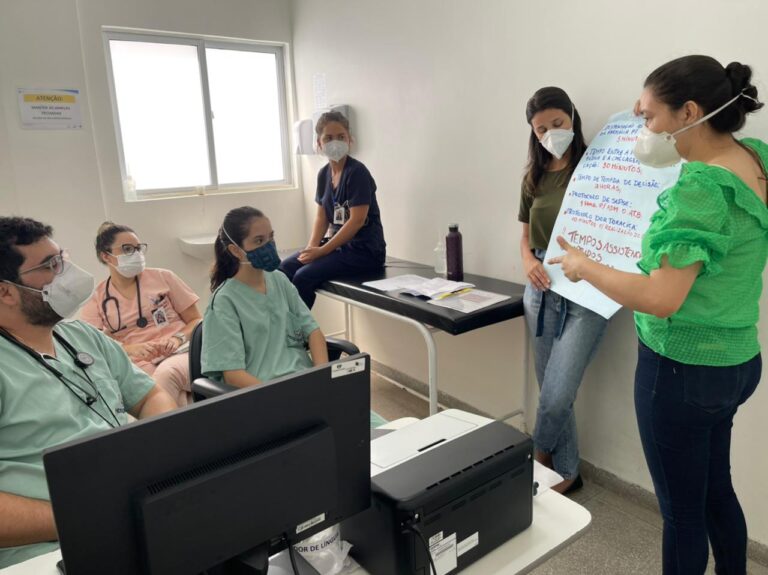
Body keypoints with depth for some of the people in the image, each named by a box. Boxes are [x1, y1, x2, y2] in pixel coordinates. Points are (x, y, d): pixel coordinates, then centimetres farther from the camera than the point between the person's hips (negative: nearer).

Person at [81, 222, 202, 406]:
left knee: (166, 374, -36)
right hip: (138, 365, -1)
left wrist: (178, 339, -10)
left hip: (181, 353, 1)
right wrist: (129, 349, -18)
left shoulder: (163, 277, 11)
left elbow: (196, 320, 12)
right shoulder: (96, 300, 11)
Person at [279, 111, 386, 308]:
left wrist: (322, 251, -19)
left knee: (304, 276, -21)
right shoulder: (324, 174, 8)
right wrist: (312, 247, -7)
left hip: (365, 250, -7)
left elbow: (357, 220, -20)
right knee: (285, 269, -3)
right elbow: (322, 216, 11)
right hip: (338, 243, 8)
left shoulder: (357, 172, -15)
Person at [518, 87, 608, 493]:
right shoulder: (533, 177, 11)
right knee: (552, 394, 12)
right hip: (542, 290, 5)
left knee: (556, 396, -8)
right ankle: (566, 472, 30)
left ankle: (538, 458, 19)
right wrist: (528, 262, -8)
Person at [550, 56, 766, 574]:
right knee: (716, 491, 26)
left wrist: (583, 267, -16)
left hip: (683, 369, -8)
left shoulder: (699, 189, -24)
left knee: (682, 509, 10)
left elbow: (661, 299, -30)